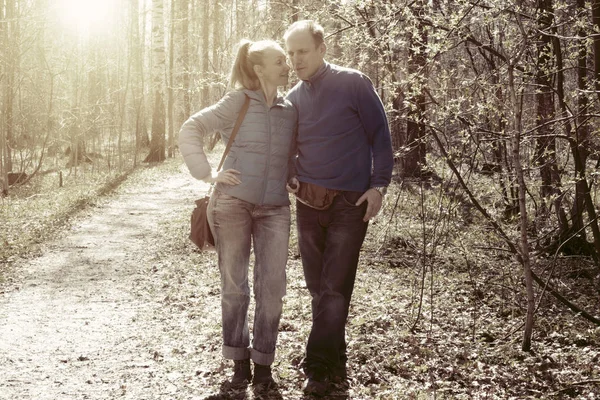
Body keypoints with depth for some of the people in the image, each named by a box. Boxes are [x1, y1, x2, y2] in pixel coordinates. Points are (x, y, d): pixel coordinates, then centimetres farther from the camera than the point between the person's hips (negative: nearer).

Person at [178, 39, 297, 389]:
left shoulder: (291, 111, 8)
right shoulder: (238, 102, -3)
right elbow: (191, 130, -3)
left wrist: (293, 179, 5)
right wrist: (207, 173, -10)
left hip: (275, 209, 3)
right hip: (233, 204, -3)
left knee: (272, 287, -1)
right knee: (234, 286, 6)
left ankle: (263, 363, 13)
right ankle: (239, 360, 20)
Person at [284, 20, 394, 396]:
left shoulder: (353, 83, -5)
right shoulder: (293, 98, 9)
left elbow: (380, 135, -4)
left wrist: (379, 185, -11)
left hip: (350, 202, -5)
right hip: (308, 202, 5)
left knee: (334, 289, -6)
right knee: (318, 288, 9)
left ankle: (319, 368, -2)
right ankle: (336, 361, 21)